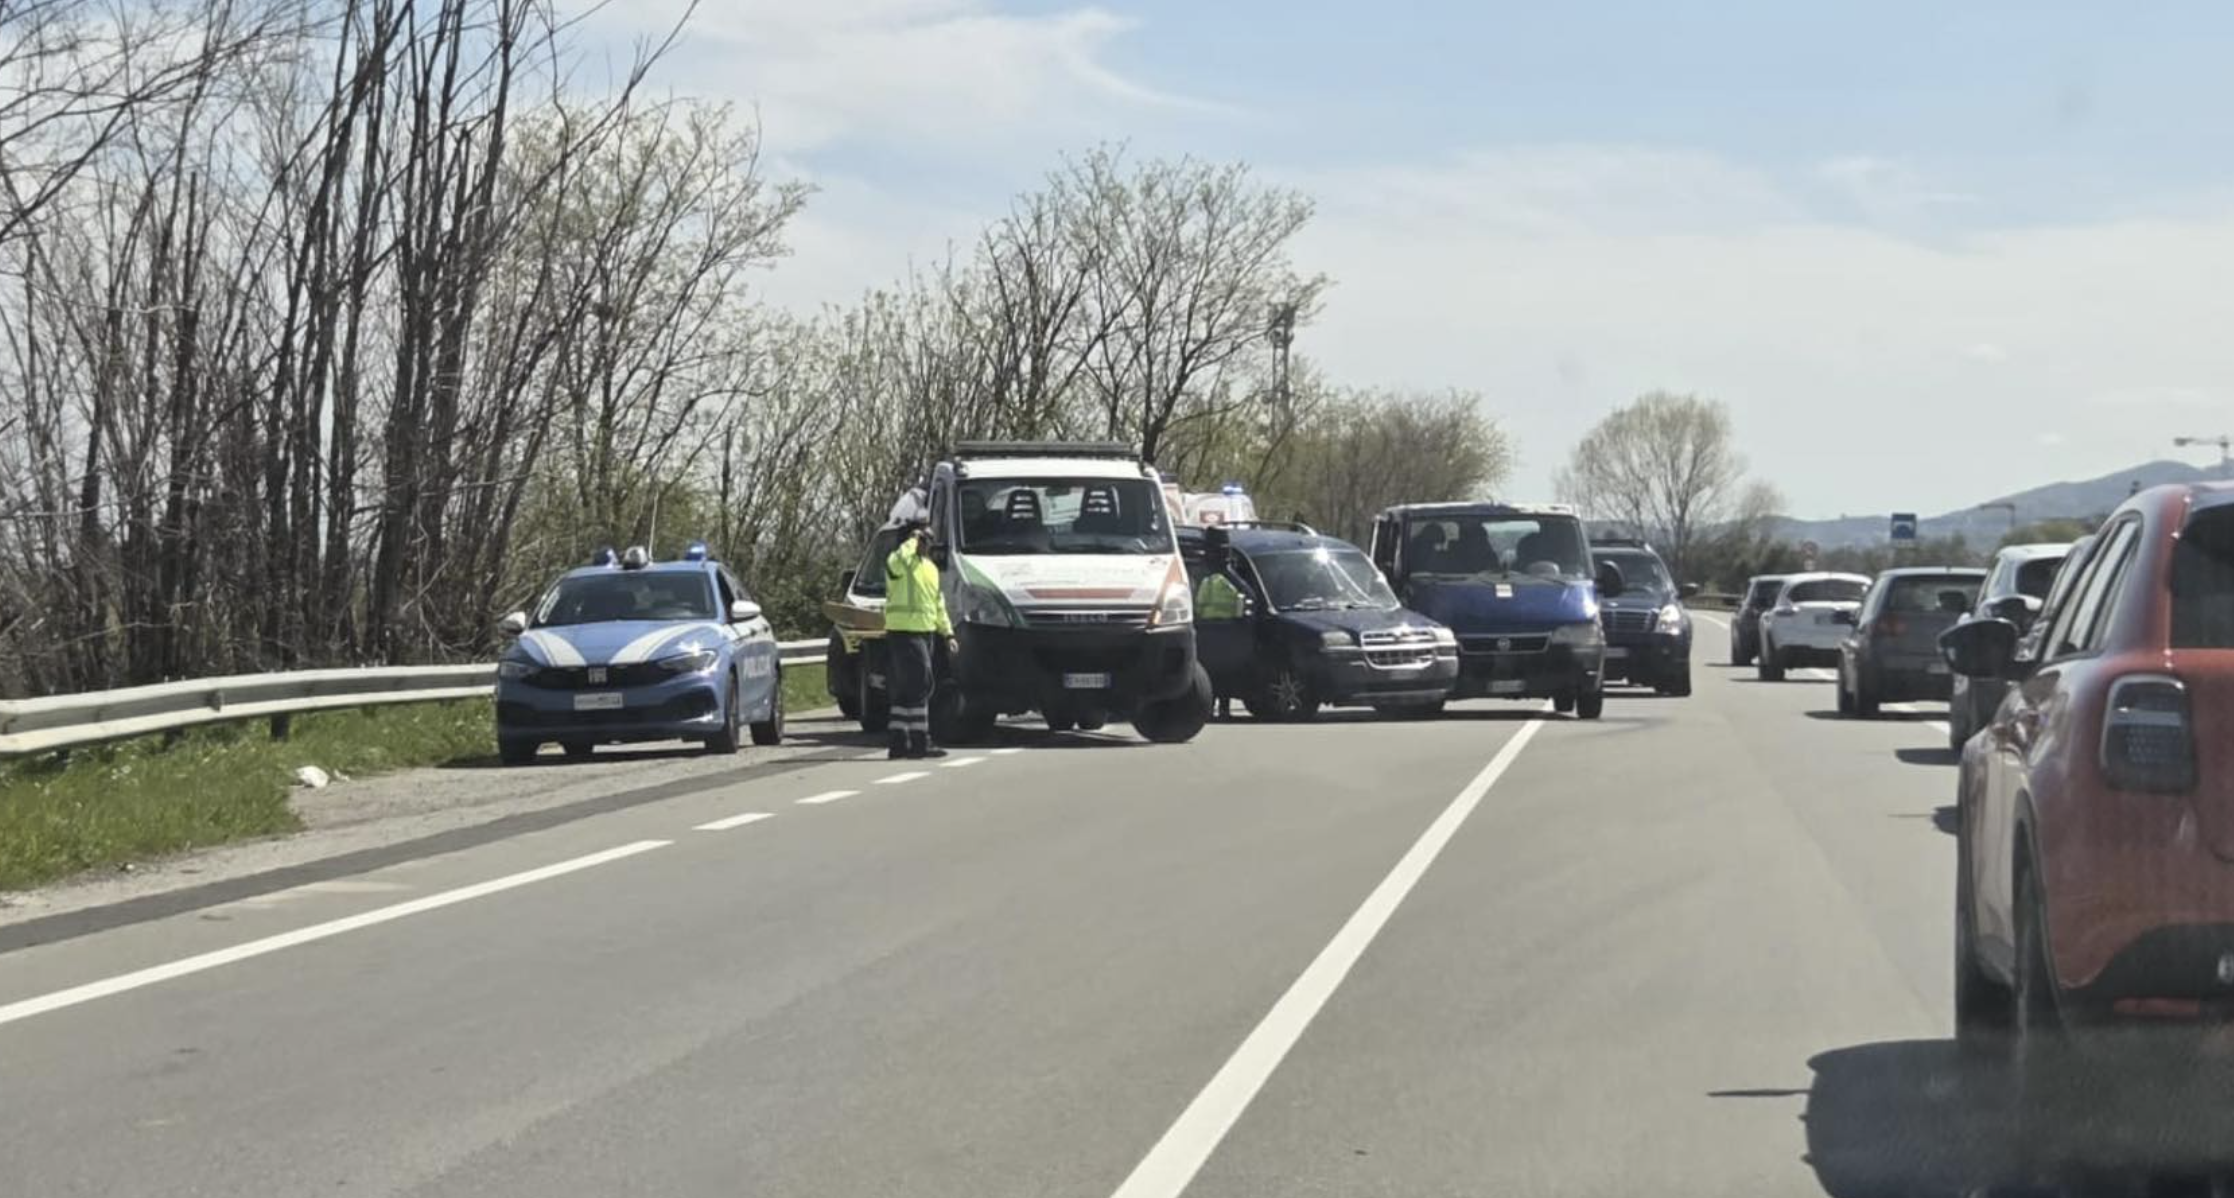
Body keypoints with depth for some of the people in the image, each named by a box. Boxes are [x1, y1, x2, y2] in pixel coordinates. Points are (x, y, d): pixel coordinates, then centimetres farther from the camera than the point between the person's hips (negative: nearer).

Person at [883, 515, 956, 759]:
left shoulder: (930, 567, 20)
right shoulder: (898, 561, -8)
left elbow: (938, 603, 26)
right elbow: (899, 560, -35)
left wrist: (947, 633, 19)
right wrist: (913, 538, -20)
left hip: (924, 633, 9)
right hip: (904, 631, -9)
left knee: (905, 690, 10)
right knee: (919, 686, -13)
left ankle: (899, 742, 13)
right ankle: (920, 741, -13)